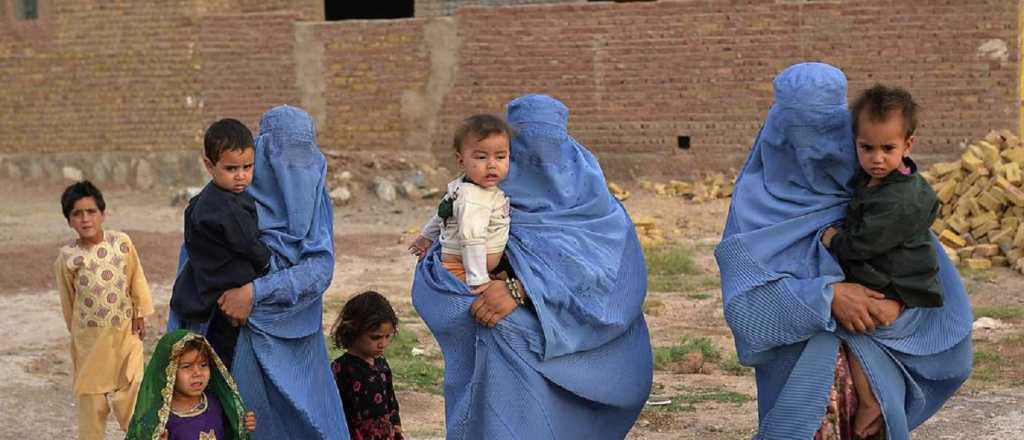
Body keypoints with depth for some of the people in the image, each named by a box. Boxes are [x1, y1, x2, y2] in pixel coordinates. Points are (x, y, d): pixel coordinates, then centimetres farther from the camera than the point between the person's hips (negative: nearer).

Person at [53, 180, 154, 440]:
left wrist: (140, 315, 6)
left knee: (131, 390, 6)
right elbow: (68, 299, 2)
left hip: (125, 331, 1)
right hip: (89, 337, -1)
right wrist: (76, 330, 12)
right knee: (91, 395, 9)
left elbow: (136, 280, 3)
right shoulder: (67, 256, -11)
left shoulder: (122, 243, -9)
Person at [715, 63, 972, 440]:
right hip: (796, 347, -2)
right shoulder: (756, 200, -4)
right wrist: (827, 296, -23)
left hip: (870, 342, 2)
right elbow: (746, 295, -13)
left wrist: (898, 303, -18)